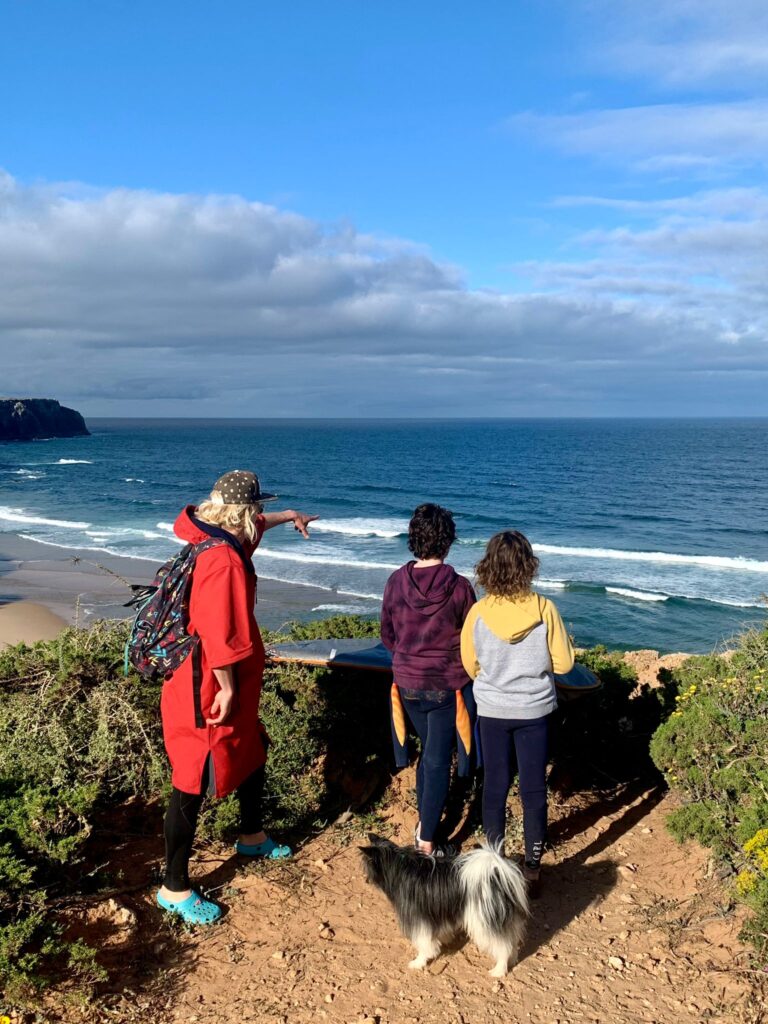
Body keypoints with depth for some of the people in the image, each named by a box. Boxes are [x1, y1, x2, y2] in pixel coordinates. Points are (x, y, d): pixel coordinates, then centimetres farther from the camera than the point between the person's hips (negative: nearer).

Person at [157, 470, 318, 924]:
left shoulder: (213, 540, 4)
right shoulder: (224, 561, -26)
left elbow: (249, 528, 29)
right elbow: (219, 634, -28)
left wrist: (286, 516, 41)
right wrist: (227, 690, -20)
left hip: (226, 686, 11)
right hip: (206, 691, -11)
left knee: (253, 751, 25)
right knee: (194, 784, 0)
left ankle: (252, 836, 47)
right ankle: (175, 888, 13)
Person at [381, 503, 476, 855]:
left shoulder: (396, 581, -7)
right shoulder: (459, 586, -16)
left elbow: (387, 635, 5)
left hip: (408, 684, 4)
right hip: (448, 686, -4)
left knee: (428, 751, 23)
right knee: (438, 760, 6)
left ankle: (424, 822, 34)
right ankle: (427, 841, 9)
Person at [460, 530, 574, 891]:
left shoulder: (478, 613, -15)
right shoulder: (544, 609, -16)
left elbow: (471, 666, 0)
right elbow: (563, 663, -7)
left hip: (492, 710, 0)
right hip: (534, 710, 0)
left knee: (495, 786, 14)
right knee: (534, 788, 12)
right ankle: (532, 865, 23)